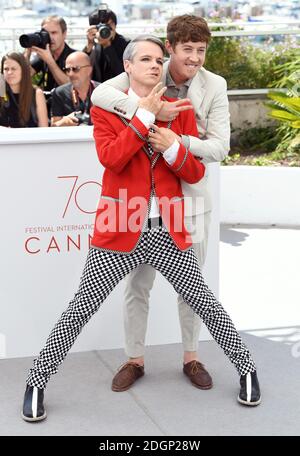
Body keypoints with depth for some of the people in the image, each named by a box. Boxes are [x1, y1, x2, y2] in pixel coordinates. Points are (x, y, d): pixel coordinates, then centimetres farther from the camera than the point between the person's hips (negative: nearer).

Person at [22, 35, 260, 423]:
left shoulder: (180, 111, 8)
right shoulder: (105, 109, 1)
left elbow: (195, 173, 6)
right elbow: (111, 159, -16)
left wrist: (172, 149, -12)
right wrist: (144, 115, -15)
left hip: (168, 234, 2)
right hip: (120, 231, -2)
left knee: (206, 304, 7)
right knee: (80, 309, 0)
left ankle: (245, 369, 26)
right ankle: (37, 382, 15)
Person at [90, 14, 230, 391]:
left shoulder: (214, 86, -9)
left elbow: (220, 147, -15)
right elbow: (99, 94, -26)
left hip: (190, 194, 1)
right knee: (137, 283, 9)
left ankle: (191, 357, 32)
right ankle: (134, 360, 26)